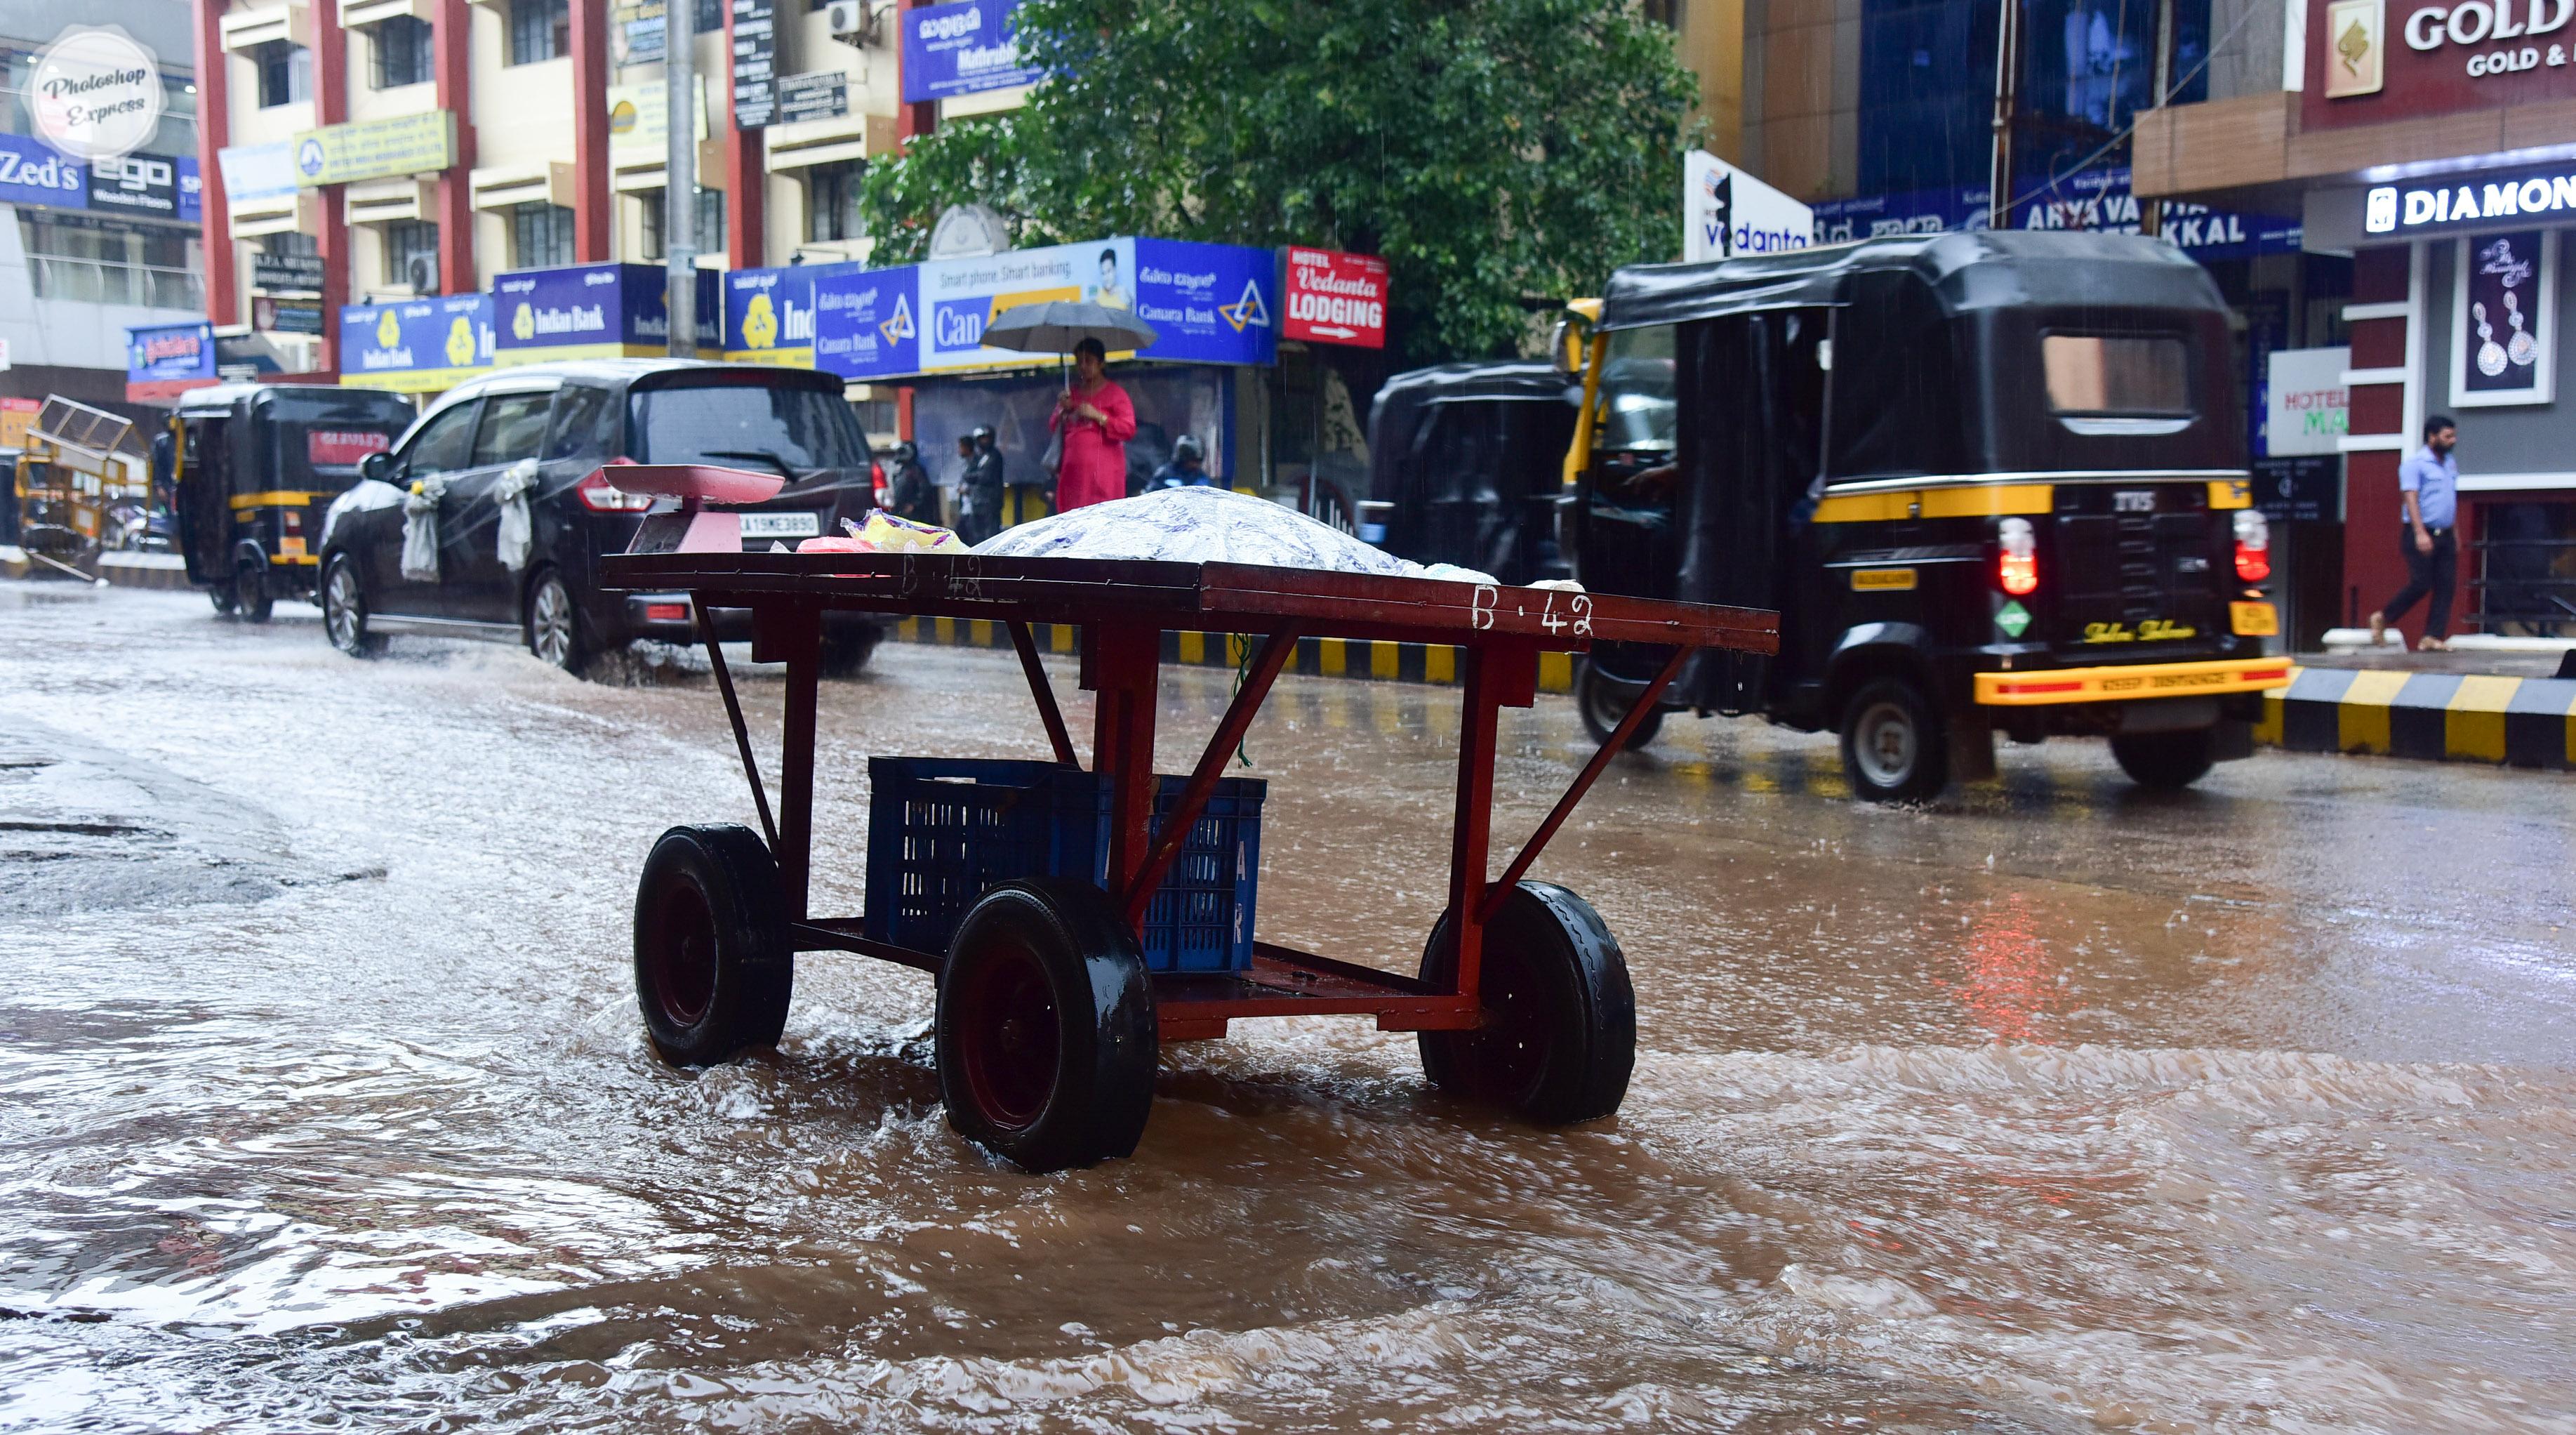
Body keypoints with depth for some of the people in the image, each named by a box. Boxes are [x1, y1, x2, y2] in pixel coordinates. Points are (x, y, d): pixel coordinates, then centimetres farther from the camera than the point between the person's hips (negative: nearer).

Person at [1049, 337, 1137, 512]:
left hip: (1102, 471, -5)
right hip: (1073, 469, 5)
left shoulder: (1115, 393, 4)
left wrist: (1097, 416, -12)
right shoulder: (1071, 392, 19)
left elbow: (1129, 430, -6)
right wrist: (1063, 410, 3)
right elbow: (1053, 427, 23)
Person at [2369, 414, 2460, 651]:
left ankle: (2433, 637, -1)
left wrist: (2455, 534, 21)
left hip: (2445, 535, 7)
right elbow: (2410, 498, -16)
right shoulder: (2415, 463, -8)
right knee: (2421, 584, -10)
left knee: (2446, 586, -1)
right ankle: (2382, 619, 8)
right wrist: (2420, 533, -25)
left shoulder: (2451, 464, 17)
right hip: (2422, 535, -7)